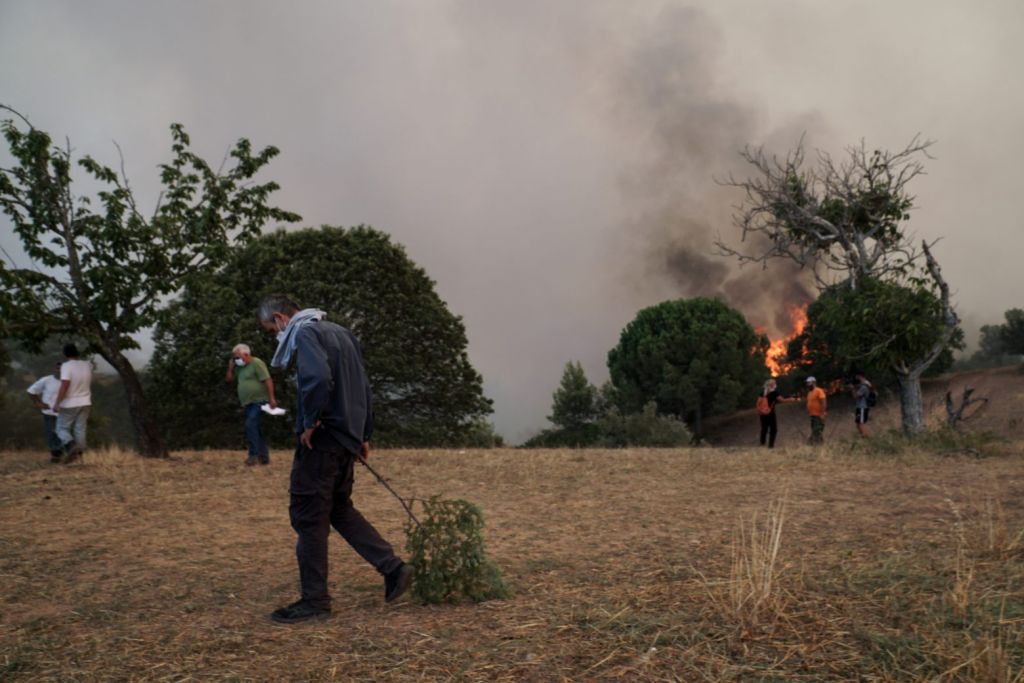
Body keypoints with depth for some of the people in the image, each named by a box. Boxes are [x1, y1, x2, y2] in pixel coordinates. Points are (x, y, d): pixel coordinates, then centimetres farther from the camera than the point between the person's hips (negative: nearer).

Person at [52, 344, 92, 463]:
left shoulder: (67, 366, -16)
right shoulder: (87, 365, 2)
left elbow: (64, 385, -24)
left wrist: (57, 403, -23)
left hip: (69, 404, -5)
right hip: (85, 403, 5)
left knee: (62, 429, 6)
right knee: (80, 430, 7)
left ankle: (71, 445, -18)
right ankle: (79, 453, 5)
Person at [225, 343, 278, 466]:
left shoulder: (257, 363, -11)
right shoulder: (240, 367, 14)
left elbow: (268, 381, -18)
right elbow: (228, 380, 19)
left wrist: (271, 398, -24)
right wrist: (230, 367, 5)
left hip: (259, 402, -9)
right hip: (248, 403, 9)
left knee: (250, 426, -19)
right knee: (256, 430, 9)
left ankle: (253, 455, -15)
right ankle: (264, 457, 12)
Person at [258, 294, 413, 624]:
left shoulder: (305, 334, -10)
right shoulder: (340, 333, 18)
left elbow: (318, 379, -30)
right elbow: (364, 386, 21)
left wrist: (309, 422, -16)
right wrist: (364, 434, 23)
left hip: (322, 439, -9)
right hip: (347, 438, 9)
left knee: (308, 516, 1)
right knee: (340, 509, 20)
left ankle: (314, 599, 10)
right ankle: (393, 568, 16)